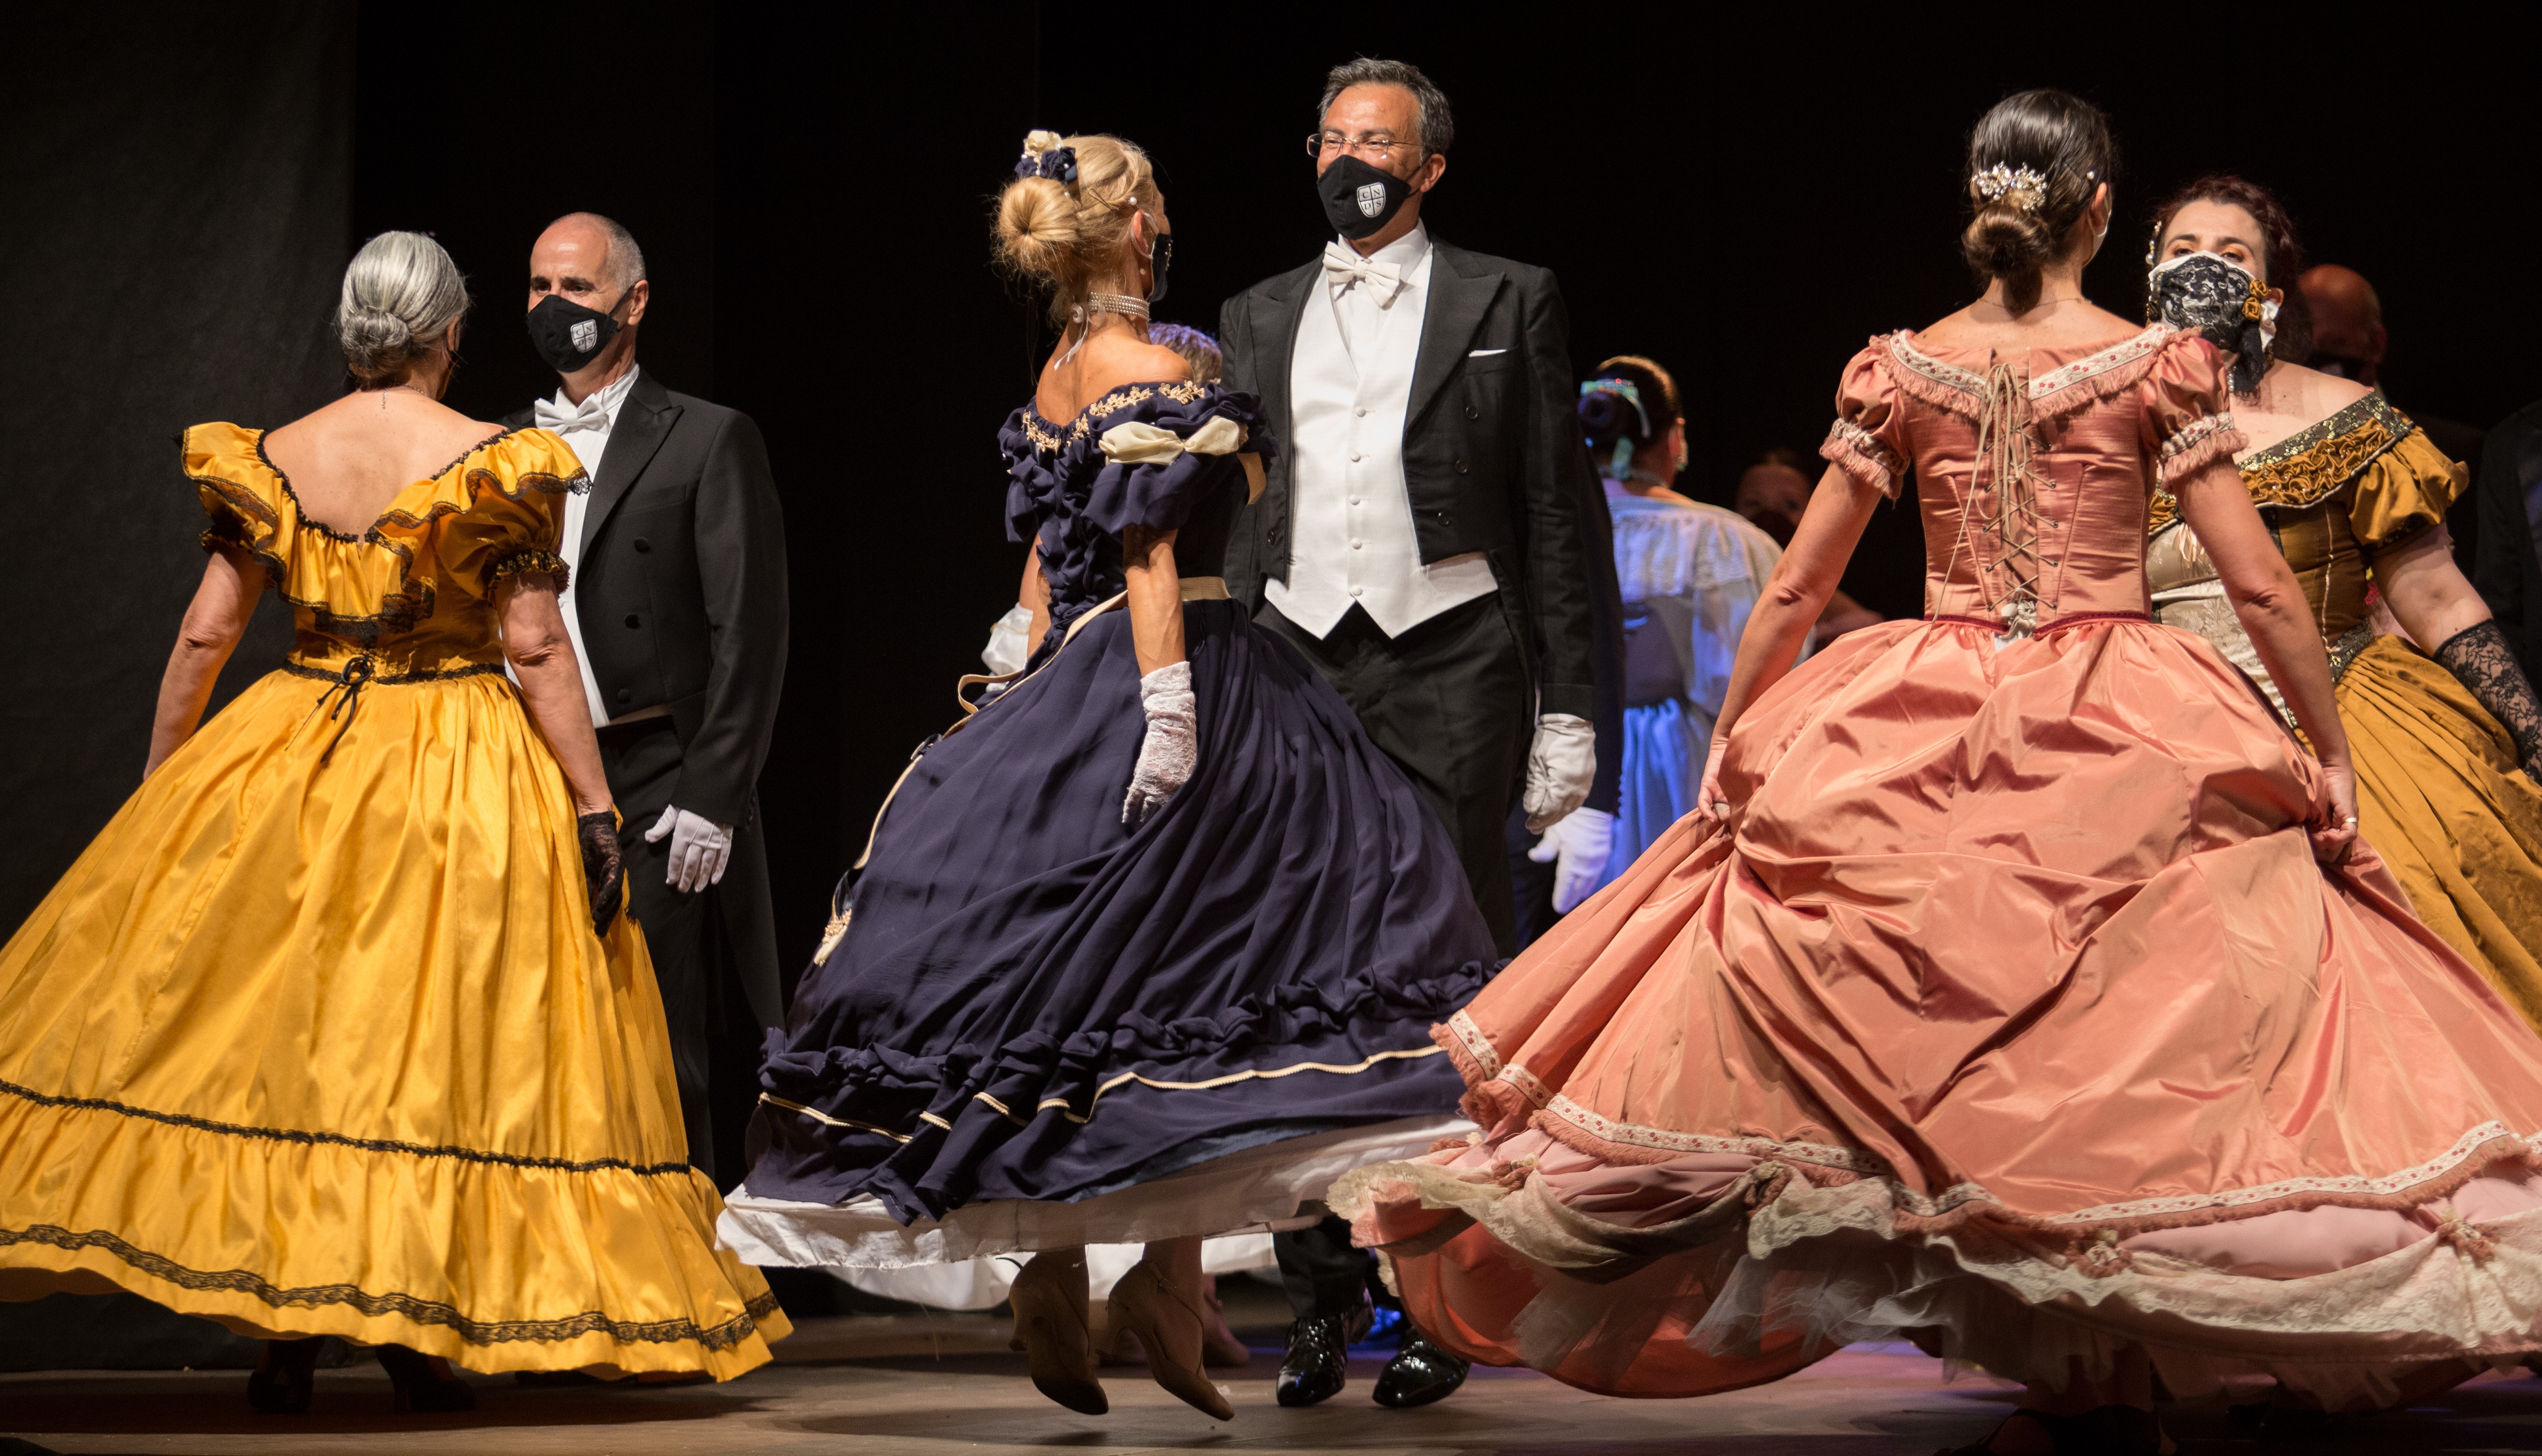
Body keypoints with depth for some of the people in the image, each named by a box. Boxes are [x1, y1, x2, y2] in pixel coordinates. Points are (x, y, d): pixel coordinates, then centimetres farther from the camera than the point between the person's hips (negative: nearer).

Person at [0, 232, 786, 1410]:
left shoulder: (269, 459, 2)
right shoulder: (495, 465, -7)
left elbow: (202, 638, 4)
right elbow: (537, 650, -11)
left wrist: (154, 793, 13)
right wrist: (595, 811, -9)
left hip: (287, 777, 3)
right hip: (459, 779, -3)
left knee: (273, 1023, 9)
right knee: (440, 1041, 5)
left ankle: (284, 1324, 6)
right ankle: (419, 1325, 6)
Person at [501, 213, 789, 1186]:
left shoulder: (707, 441, 0)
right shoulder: (506, 449, 15)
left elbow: (750, 635, -5)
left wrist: (714, 797, -12)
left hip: (655, 792, -5)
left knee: (658, 1056, -5)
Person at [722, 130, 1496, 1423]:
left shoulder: (1057, 378, 15)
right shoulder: (1151, 373, -11)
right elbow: (1152, 556, -17)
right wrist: (1169, 708, -21)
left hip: (1068, 689, 9)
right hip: (1187, 675, -9)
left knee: (1067, 995, 7)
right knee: (1193, 977, -4)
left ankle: (1049, 1286, 7)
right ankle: (1169, 1276, -8)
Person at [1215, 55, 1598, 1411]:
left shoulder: (1507, 303, 7)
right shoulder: (1259, 317, 17)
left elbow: (1554, 516, 4)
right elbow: (1241, 519, 17)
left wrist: (1566, 710, -2)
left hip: (1449, 673, -3)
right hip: (1294, 672, 3)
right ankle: (1320, 1300, 7)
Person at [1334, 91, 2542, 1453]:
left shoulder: (1901, 370, 3)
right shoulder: (2159, 365, -3)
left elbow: (1790, 590, 6)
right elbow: (2261, 586, -3)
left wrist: (1726, 747, 17)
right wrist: (2332, 749, 7)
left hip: (1929, 743, 2)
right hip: (2123, 744, -2)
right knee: (2126, 1042, 2)